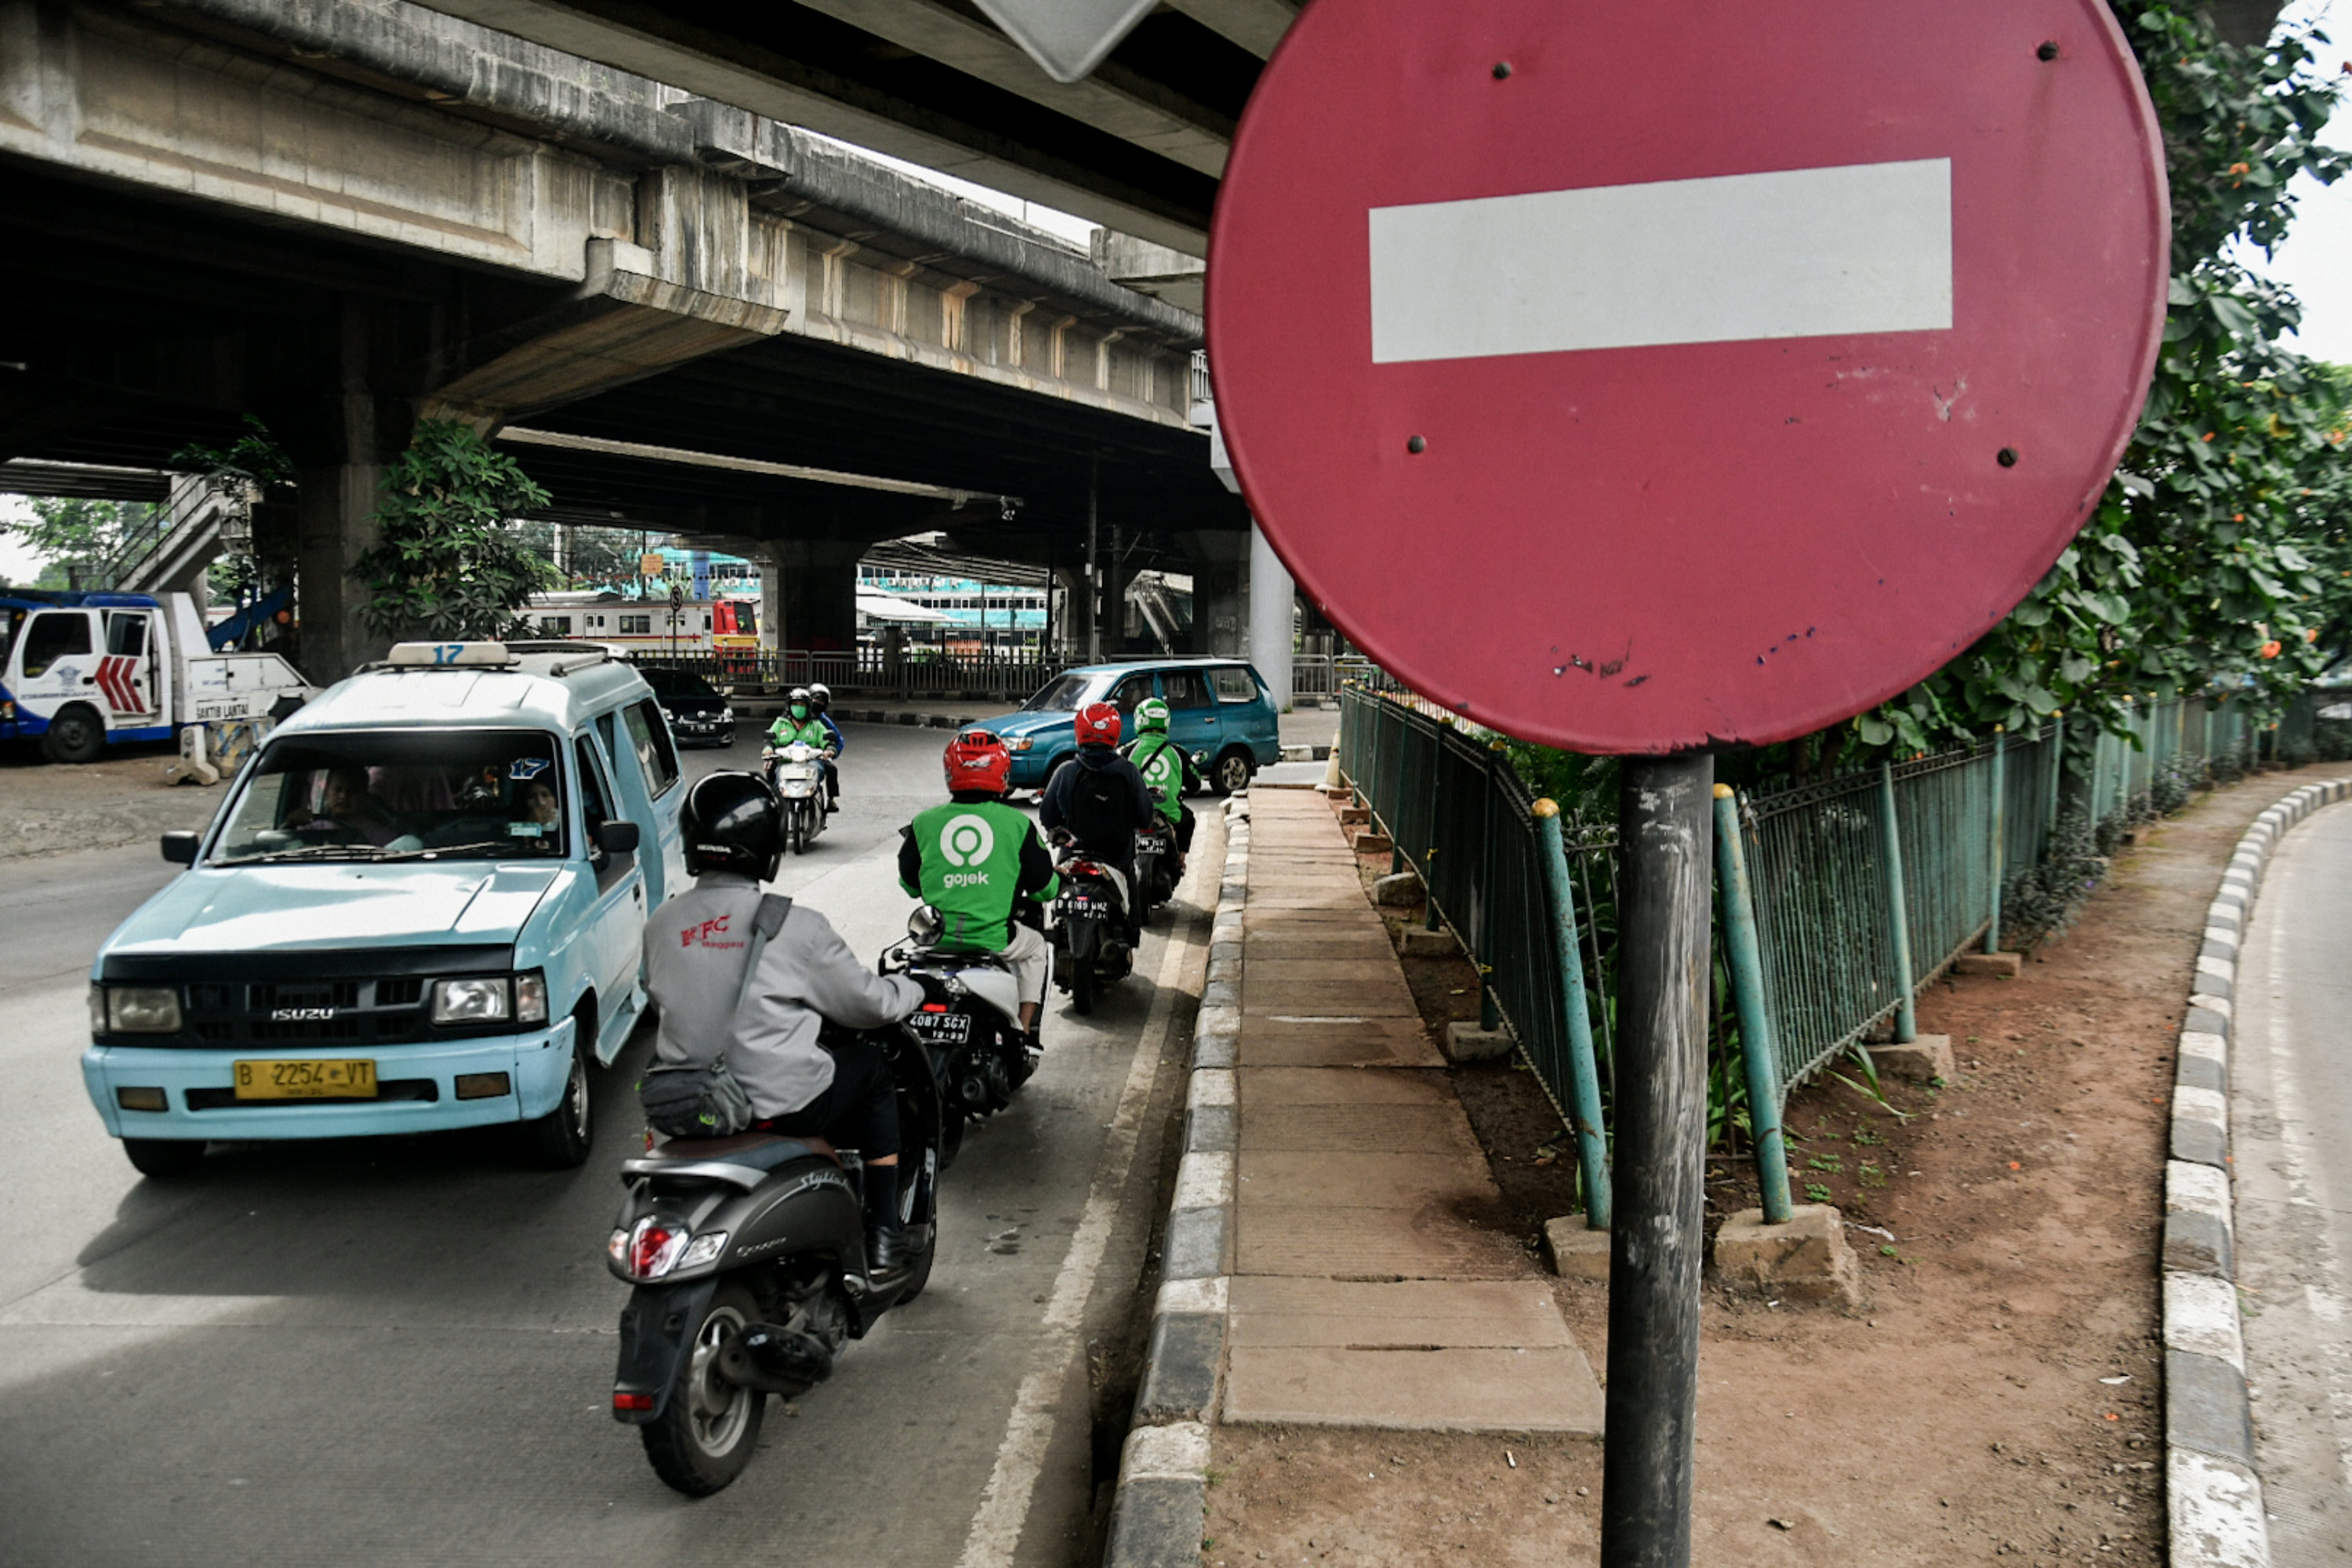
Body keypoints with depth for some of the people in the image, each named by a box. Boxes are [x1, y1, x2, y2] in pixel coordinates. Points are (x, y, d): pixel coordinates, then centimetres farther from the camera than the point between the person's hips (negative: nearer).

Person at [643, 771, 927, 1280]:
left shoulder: (660, 924, 0)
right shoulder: (795, 925, -14)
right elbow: (868, 1003, -3)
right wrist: (913, 988, 19)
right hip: (782, 1106, -5)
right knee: (873, 1066, 20)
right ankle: (882, 1240, 21)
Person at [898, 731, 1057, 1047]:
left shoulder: (924, 823, 0)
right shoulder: (1017, 824, -4)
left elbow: (909, 885, 12)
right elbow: (1046, 889, 2)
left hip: (935, 938, 2)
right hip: (994, 941, -2)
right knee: (1037, 948, 29)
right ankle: (1025, 1034, 23)